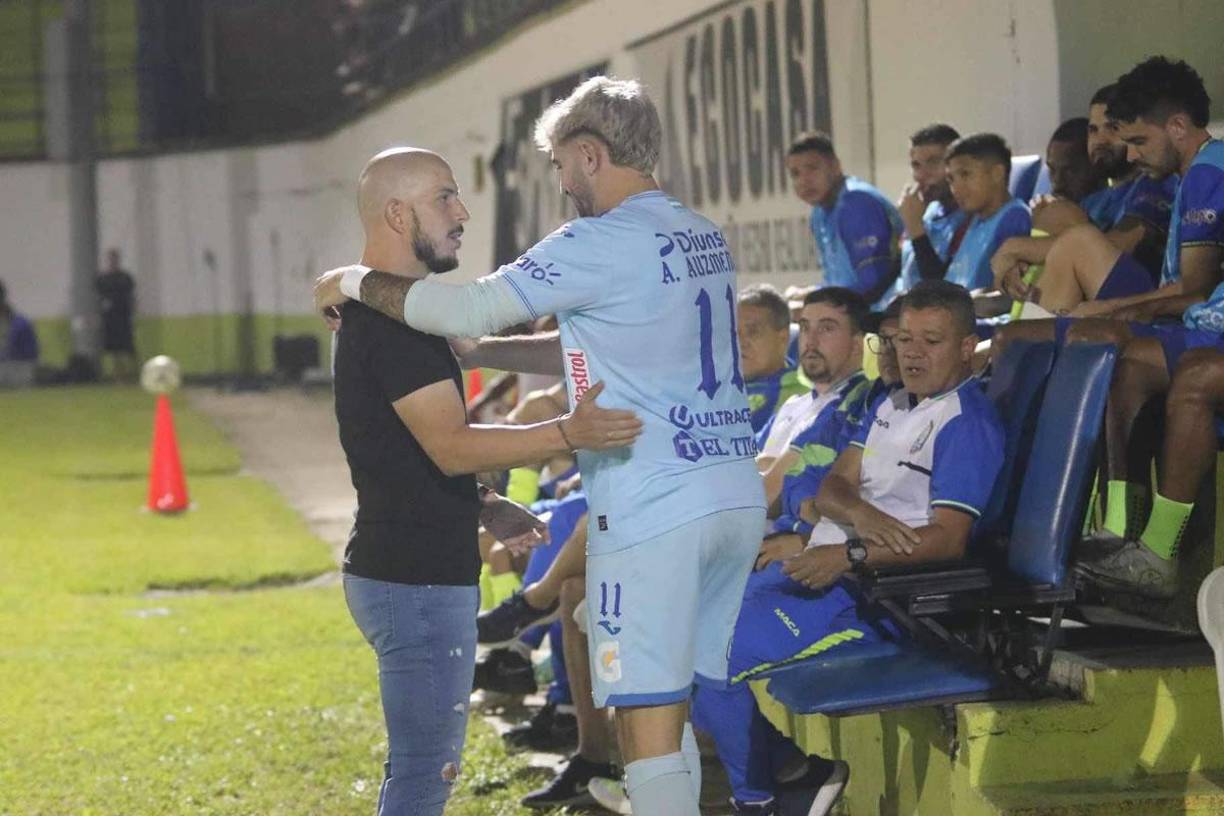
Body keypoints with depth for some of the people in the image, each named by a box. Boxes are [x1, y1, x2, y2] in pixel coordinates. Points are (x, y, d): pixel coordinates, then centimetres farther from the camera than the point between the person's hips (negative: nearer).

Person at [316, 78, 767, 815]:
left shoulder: (601, 244, -11)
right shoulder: (704, 236, 16)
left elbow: (469, 310, -12)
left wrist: (355, 282, 2)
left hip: (654, 507, -8)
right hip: (738, 498, 9)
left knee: (646, 713, -6)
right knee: (676, 708, 15)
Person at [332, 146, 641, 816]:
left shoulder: (374, 313, 17)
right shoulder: (395, 317, -18)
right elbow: (451, 447, -27)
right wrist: (567, 434, -35)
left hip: (407, 570, 11)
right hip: (416, 582, -11)